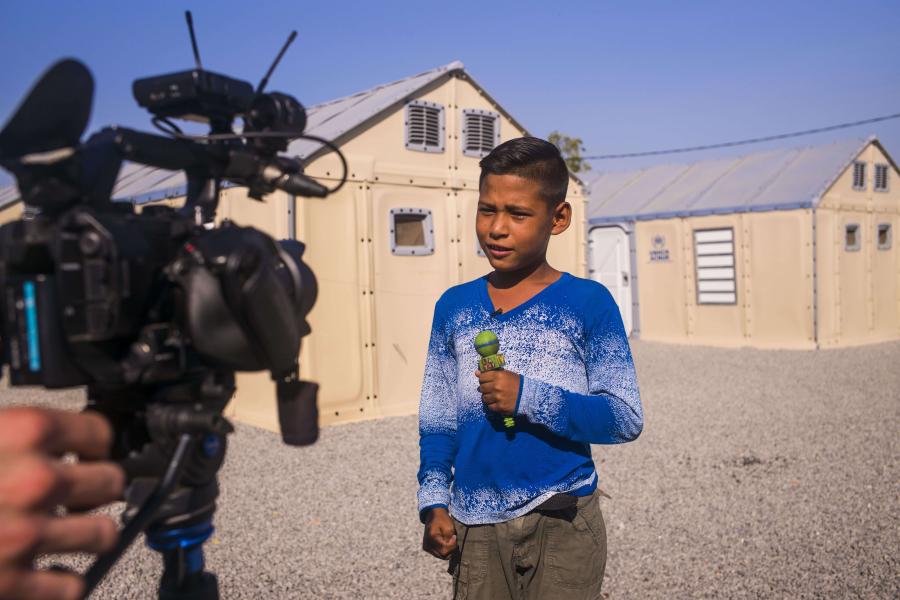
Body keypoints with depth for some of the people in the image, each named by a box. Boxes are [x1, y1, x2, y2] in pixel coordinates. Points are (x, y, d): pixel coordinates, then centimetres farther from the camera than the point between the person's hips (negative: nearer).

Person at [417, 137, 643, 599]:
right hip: (475, 528, 3)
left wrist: (530, 398, -19)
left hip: (562, 525, -2)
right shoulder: (454, 307, 3)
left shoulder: (587, 302, -7)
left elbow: (626, 418, -9)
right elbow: (437, 421, 8)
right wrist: (435, 503, 1)